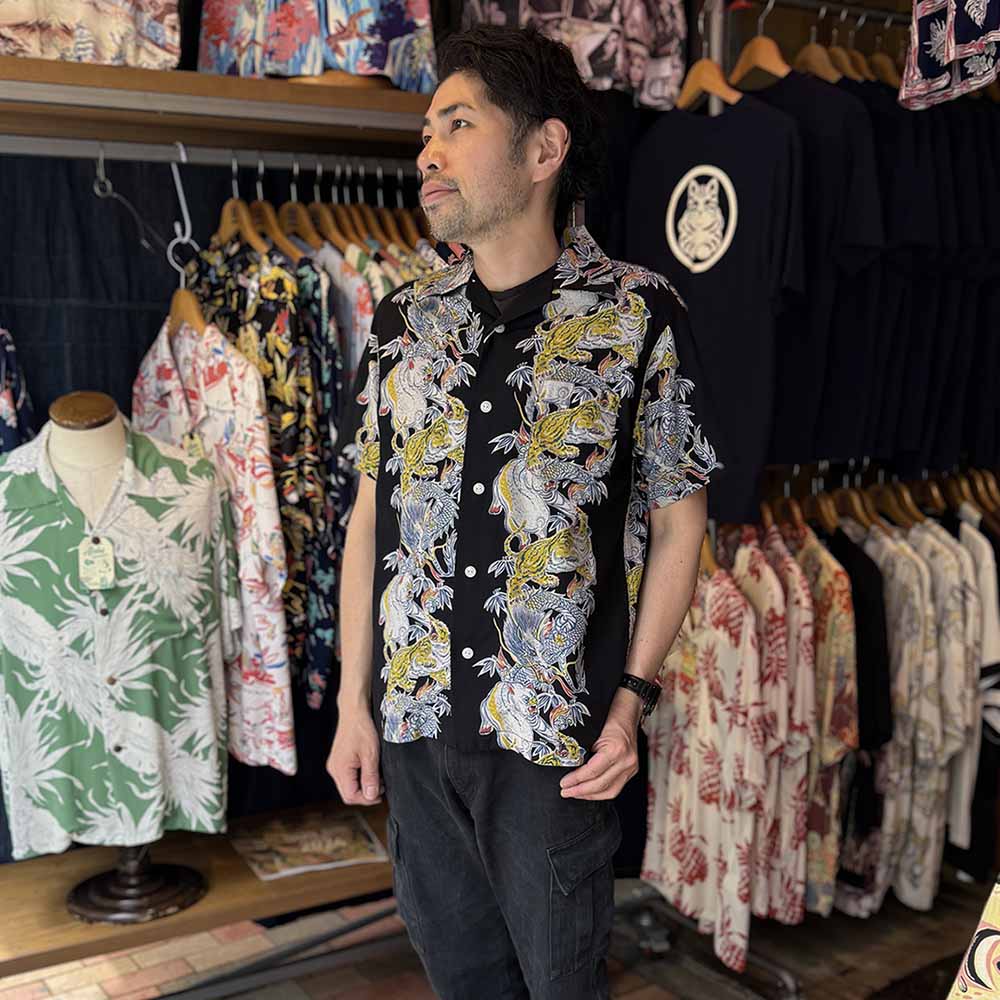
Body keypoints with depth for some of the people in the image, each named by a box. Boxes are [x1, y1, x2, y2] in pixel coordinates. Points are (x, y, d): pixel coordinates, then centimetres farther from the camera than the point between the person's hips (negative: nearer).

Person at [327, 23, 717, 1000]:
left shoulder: (638, 317, -8)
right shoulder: (405, 319, 4)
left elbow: (677, 520, -3)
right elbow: (371, 514, 6)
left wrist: (631, 699, -9)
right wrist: (353, 702, 5)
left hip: (554, 736, -4)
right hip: (412, 721, 4)